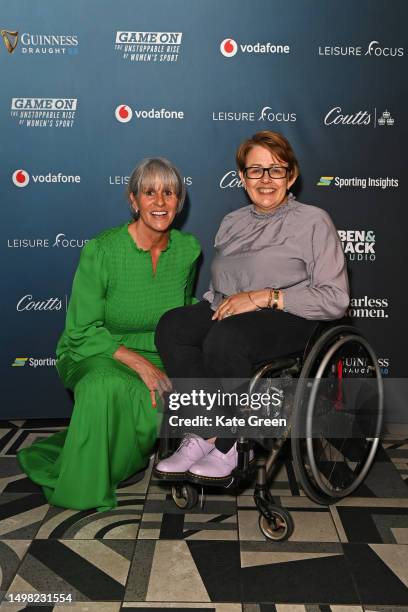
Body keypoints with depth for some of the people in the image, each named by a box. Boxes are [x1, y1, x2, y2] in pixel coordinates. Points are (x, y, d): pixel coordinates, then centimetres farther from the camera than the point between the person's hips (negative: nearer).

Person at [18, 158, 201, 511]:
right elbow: (82, 331, -14)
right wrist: (139, 363, -25)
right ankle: (82, 486, -11)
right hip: (96, 354, -4)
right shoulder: (101, 251, -14)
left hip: (159, 356, 5)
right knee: (108, 386, -39)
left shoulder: (188, 249, 0)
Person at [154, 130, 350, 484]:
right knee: (172, 325, -25)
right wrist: (214, 301, 0)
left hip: (287, 319, -5)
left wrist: (265, 297, -15)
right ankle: (204, 434, -21)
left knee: (224, 338, -36)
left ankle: (226, 446, -16)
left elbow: (335, 299, -7)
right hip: (227, 311, 6)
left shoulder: (313, 221, 2)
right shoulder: (233, 222, 22)